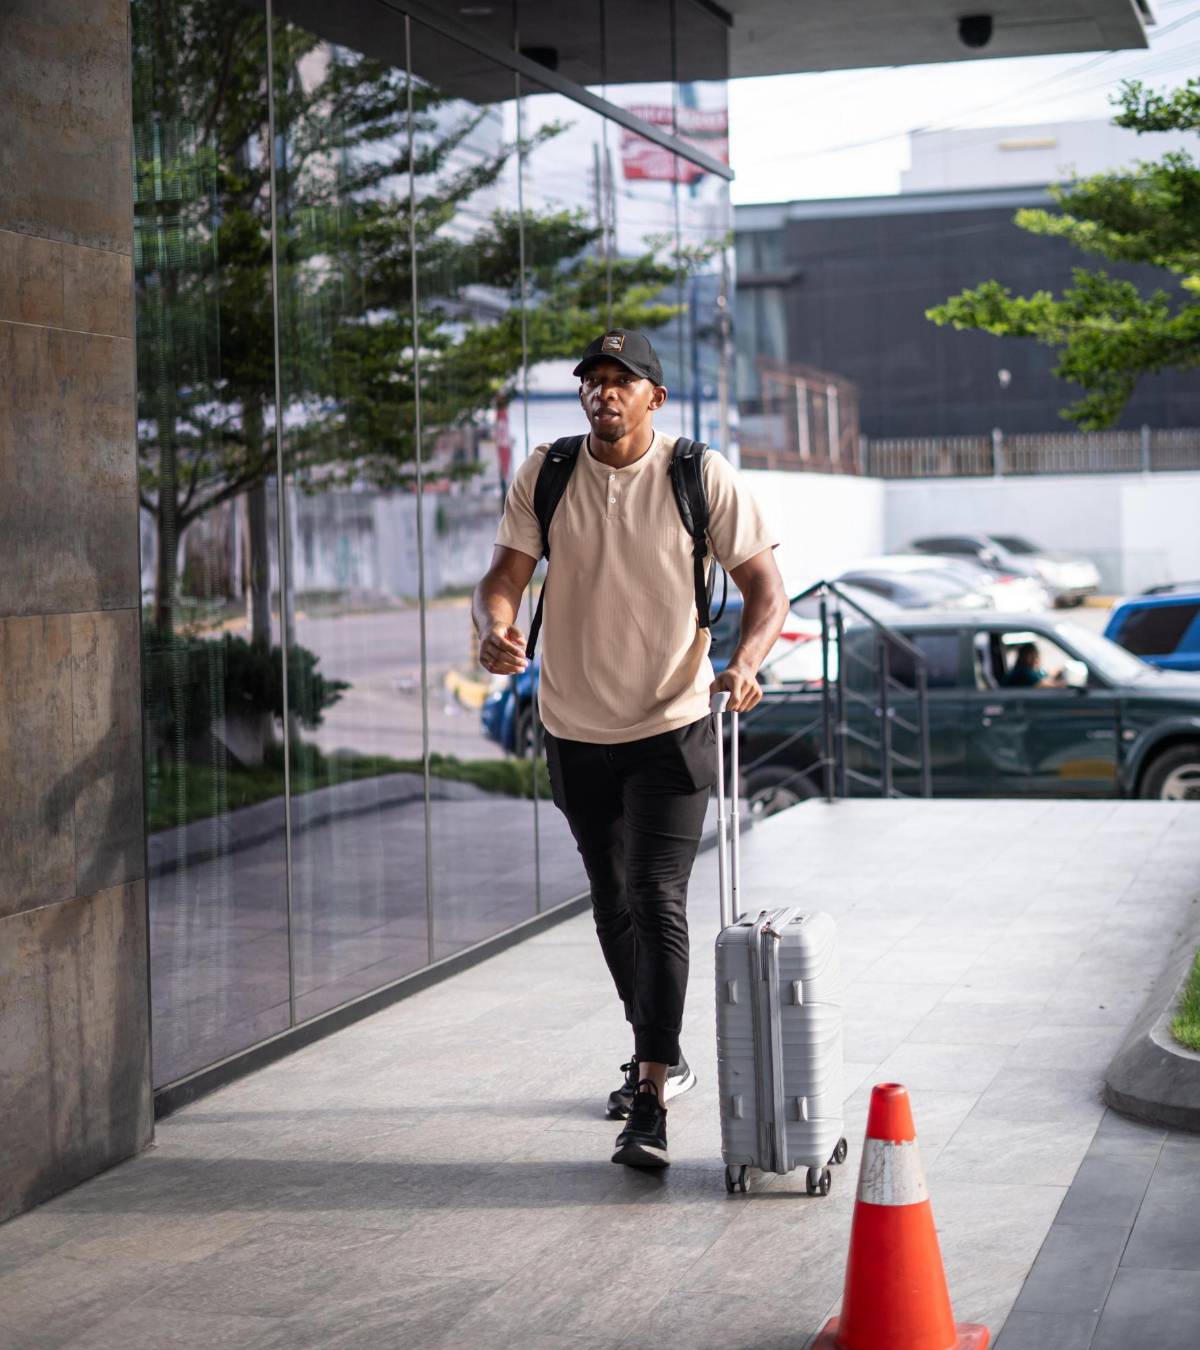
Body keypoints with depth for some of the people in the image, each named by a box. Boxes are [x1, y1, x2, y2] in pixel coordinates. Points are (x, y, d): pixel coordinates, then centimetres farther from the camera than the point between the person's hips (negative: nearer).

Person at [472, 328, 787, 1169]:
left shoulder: (702, 476, -7)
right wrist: (496, 628, -27)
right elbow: (506, 575, -3)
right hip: (577, 730, 4)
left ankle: (651, 1102, -16)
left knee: (658, 900, -15)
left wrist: (744, 663, -27)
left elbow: (766, 586, -7)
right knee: (613, 904, 15)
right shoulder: (544, 476, 0)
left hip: (672, 729, -4)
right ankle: (661, 1057, 35)